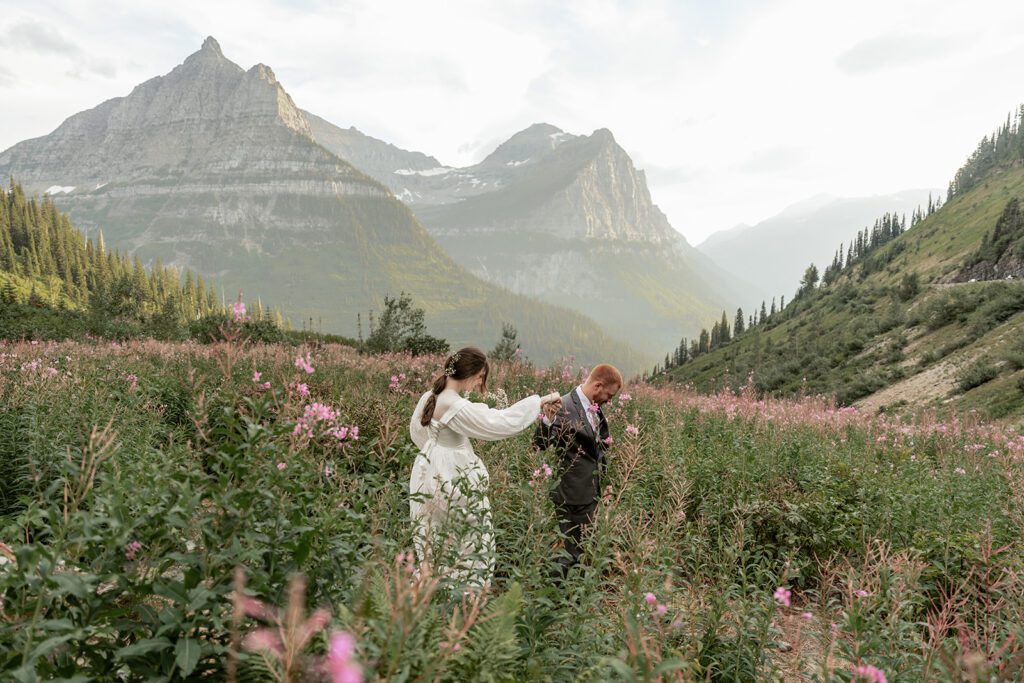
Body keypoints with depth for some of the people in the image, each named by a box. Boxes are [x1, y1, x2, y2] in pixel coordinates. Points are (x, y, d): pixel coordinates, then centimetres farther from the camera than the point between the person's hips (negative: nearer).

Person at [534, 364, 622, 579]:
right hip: (574, 495, -8)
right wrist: (548, 419, -40)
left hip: (592, 492, 8)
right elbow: (541, 444, -25)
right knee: (571, 549, 1)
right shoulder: (565, 407, -19)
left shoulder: (595, 408, 6)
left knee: (586, 548, 18)